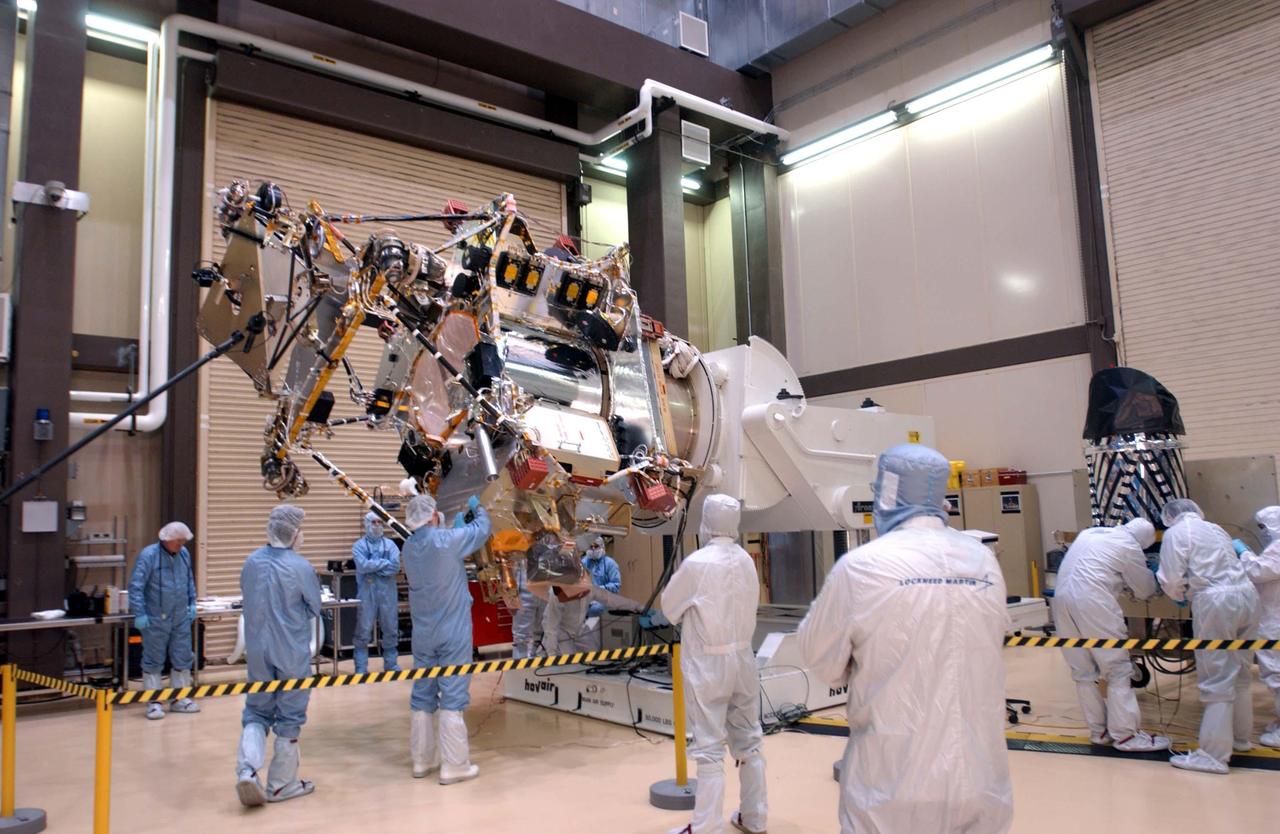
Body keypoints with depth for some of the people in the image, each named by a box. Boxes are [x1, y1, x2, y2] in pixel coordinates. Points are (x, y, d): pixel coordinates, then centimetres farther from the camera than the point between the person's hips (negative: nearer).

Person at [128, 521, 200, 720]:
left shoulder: (184, 554, 3)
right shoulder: (148, 555, -13)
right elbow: (135, 586, -13)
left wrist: (192, 603, 14)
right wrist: (139, 614, -16)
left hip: (181, 619, 5)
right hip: (156, 620, -5)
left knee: (182, 659, 10)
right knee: (153, 661, 5)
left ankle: (180, 699, 22)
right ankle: (154, 703, 15)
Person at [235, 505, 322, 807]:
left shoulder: (251, 562, -3)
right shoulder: (300, 567, -17)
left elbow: (247, 598, 10)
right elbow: (315, 608, -4)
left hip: (257, 649, 4)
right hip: (292, 651, -4)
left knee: (257, 711, 16)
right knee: (289, 716, 9)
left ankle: (246, 768, -5)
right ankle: (281, 784, 18)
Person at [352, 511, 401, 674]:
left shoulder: (390, 544, 7)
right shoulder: (359, 545, 2)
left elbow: (396, 566, -7)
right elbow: (362, 566, -15)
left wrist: (373, 566, -12)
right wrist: (384, 562, -9)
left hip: (388, 592, 2)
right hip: (367, 592, -2)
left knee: (391, 630, 10)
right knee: (363, 631, 0)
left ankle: (391, 665, 22)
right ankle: (361, 669, 9)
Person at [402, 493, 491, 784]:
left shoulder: (408, 548, 2)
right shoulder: (447, 540, -16)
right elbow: (482, 529, -1)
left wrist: (457, 526, 23)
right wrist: (477, 507, 19)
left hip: (423, 634, 6)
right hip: (453, 633, -6)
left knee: (422, 696, 13)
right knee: (453, 697, -1)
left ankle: (422, 760, 22)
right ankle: (454, 765, 3)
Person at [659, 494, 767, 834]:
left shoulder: (696, 563, -17)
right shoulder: (746, 561, 0)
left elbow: (670, 608, -4)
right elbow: (748, 607, 7)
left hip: (707, 663, -5)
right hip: (742, 658, 6)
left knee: (710, 749, 1)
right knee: (749, 741, 17)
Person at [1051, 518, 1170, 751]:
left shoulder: (1090, 532, 22)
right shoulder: (1129, 546, 3)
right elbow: (1146, 589, 12)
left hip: (1062, 596, 7)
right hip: (1092, 602, -7)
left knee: (1083, 671, 13)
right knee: (1118, 670, 2)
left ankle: (1098, 730, 19)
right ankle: (1125, 734, 2)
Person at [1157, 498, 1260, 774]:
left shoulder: (1175, 533, 0)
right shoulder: (1215, 528, 21)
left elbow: (1171, 579, -7)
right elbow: (1224, 567, 17)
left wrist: (1179, 593, 14)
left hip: (1216, 601, -7)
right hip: (1246, 595, 7)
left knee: (1217, 681, -4)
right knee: (1240, 675, 22)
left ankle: (1214, 756, -1)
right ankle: (1240, 736, 38)